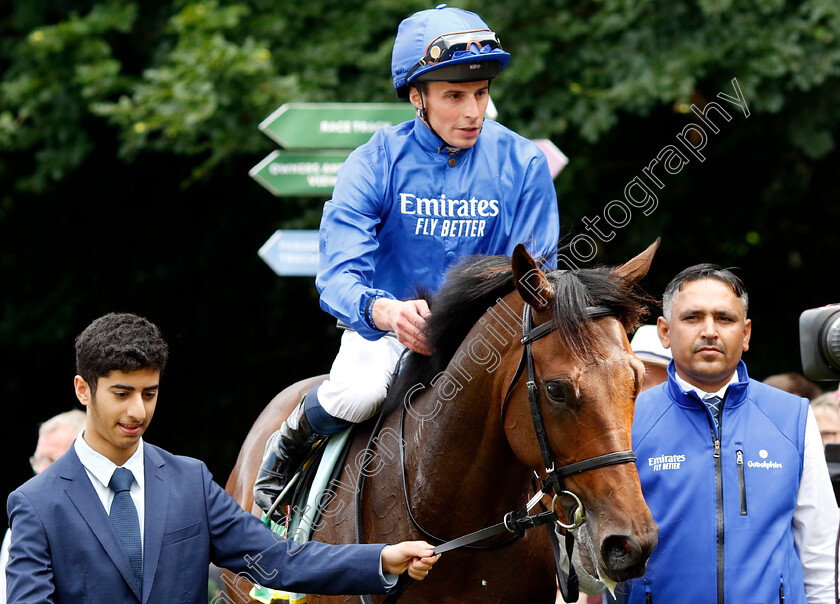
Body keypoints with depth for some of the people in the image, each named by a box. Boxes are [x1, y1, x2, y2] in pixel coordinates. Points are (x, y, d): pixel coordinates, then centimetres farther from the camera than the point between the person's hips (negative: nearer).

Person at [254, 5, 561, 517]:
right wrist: (386, 311, -44)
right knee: (355, 397, -33)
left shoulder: (523, 163, -6)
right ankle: (291, 443, 3)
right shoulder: (375, 163, -12)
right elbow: (339, 276, -20)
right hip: (387, 323, -2)